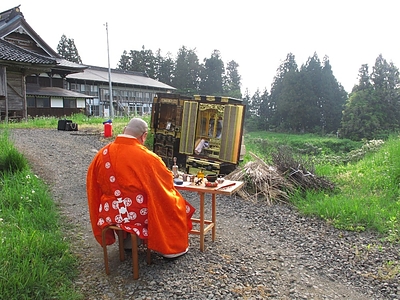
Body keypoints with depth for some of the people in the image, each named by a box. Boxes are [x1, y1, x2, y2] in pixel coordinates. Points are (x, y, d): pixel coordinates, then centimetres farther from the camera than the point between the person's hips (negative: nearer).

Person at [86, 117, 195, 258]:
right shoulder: (146, 156, -21)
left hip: (111, 212, 5)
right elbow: (167, 178, -8)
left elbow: (92, 183, 6)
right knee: (174, 204, 18)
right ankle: (174, 248, 27)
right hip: (138, 213, -5)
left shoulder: (103, 153, -6)